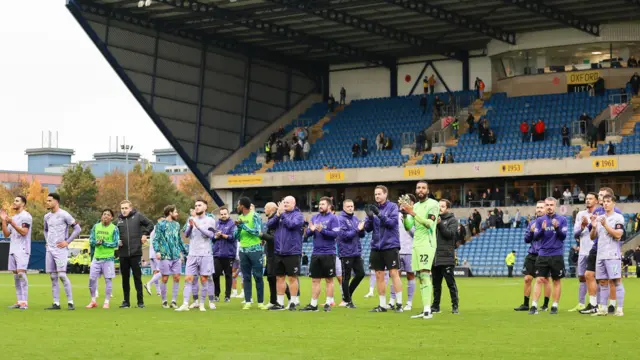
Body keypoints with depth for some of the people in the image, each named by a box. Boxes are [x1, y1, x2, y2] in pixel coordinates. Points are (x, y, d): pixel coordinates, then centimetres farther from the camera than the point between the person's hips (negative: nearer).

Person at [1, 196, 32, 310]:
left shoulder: (26, 216, -5)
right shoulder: (13, 218, 20)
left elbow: (24, 232, -15)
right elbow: (6, 234, 17)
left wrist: (12, 223, -20)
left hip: (22, 249, -8)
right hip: (13, 249, 8)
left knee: (21, 272, -16)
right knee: (15, 275, 5)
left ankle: (25, 302, -16)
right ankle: (19, 301, 8)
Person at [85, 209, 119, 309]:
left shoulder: (114, 229, -4)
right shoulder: (96, 227, 6)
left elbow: (115, 244, -9)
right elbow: (91, 240, 5)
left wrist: (104, 243, -19)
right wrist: (96, 242, -16)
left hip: (108, 258, -3)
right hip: (97, 257, 3)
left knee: (108, 279, -1)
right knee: (92, 278, 2)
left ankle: (107, 302, 7)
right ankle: (93, 301, 14)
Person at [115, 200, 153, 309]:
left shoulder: (137, 216, 0)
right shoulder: (118, 220, 6)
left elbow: (150, 224, 7)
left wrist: (145, 234, -3)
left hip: (135, 253, -3)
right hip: (123, 254, 3)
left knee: (137, 277, 1)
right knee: (125, 278, 7)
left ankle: (140, 301, 5)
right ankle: (126, 301, 14)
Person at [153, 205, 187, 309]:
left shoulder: (177, 225, 16)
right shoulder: (161, 224, -1)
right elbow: (156, 239, -6)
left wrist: (185, 252, 21)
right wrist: (157, 251, -19)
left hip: (176, 257, 5)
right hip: (166, 256, -5)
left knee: (177, 278, 0)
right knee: (165, 279, 0)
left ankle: (173, 301, 8)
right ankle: (164, 301, 10)